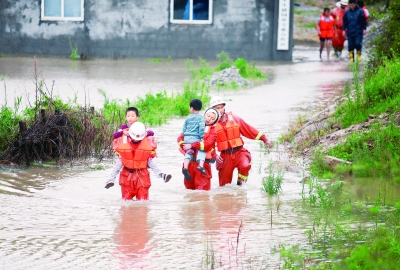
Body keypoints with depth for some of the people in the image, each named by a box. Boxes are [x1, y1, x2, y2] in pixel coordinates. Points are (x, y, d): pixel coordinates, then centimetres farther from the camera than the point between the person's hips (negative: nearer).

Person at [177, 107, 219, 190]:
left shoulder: (213, 131, 0)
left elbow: (207, 143, -18)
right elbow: (180, 138, 7)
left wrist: (192, 145, -23)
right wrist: (184, 146, -14)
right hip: (190, 160, 4)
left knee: (202, 188, -4)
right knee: (189, 185, 12)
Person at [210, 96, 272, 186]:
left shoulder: (234, 119, 5)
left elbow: (248, 129, 8)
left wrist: (263, 138, 6)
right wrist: (214, 155, -15)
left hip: (239, 152, 0)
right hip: (225, 156, 0)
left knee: (245, 166, -32)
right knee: (224, 184, 2)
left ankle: (240, 182, -9)